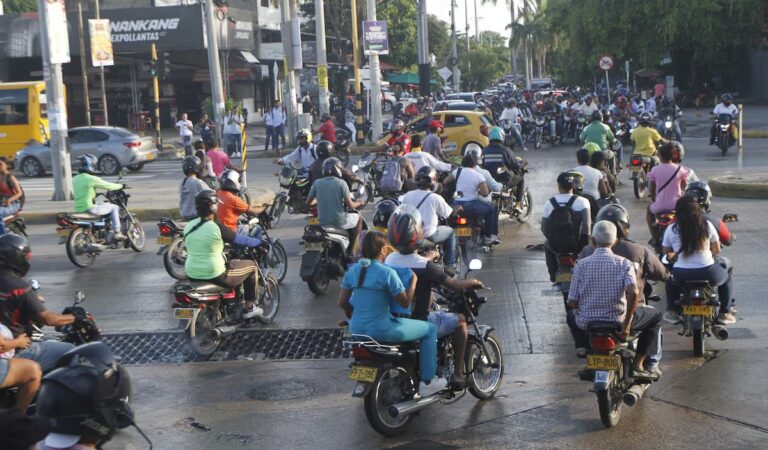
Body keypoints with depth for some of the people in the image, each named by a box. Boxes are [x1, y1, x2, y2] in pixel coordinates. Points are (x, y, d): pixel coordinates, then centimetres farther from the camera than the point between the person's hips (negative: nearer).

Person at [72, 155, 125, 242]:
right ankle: (116, 233, 2)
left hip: (78, 209, 9)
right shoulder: (92, 179, -14)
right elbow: (108, 186, -9)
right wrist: (121, 186, 8)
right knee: (115, 208, 6)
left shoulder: (75, 179, 10)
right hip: (89, 208, -9)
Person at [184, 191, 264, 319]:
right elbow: (242, 240, -5)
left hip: (192, 275, 7)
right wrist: (260, 242, 13)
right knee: (251, 266, 15)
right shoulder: (217, 227, -16)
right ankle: (249, 308, 22)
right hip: (215, 275, -7)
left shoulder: (188, 226, 2)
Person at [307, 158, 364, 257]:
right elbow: (350, 205, -13)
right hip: (339, 221, -5)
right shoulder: (341, 183, -11)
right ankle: (350, 250, 21)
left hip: (322, 222, 5)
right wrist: (358, 203, 10)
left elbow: (309, 202, 8)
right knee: (359, 218, 23)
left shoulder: (317, 183, 0)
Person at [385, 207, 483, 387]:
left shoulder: (389, 260, -4)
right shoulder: (425, 267, -23)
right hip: (419, 323, -7)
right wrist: (472, 282, 6)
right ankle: (458, 374, 14)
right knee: (460, 320, 12)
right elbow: (453, 284, -13)